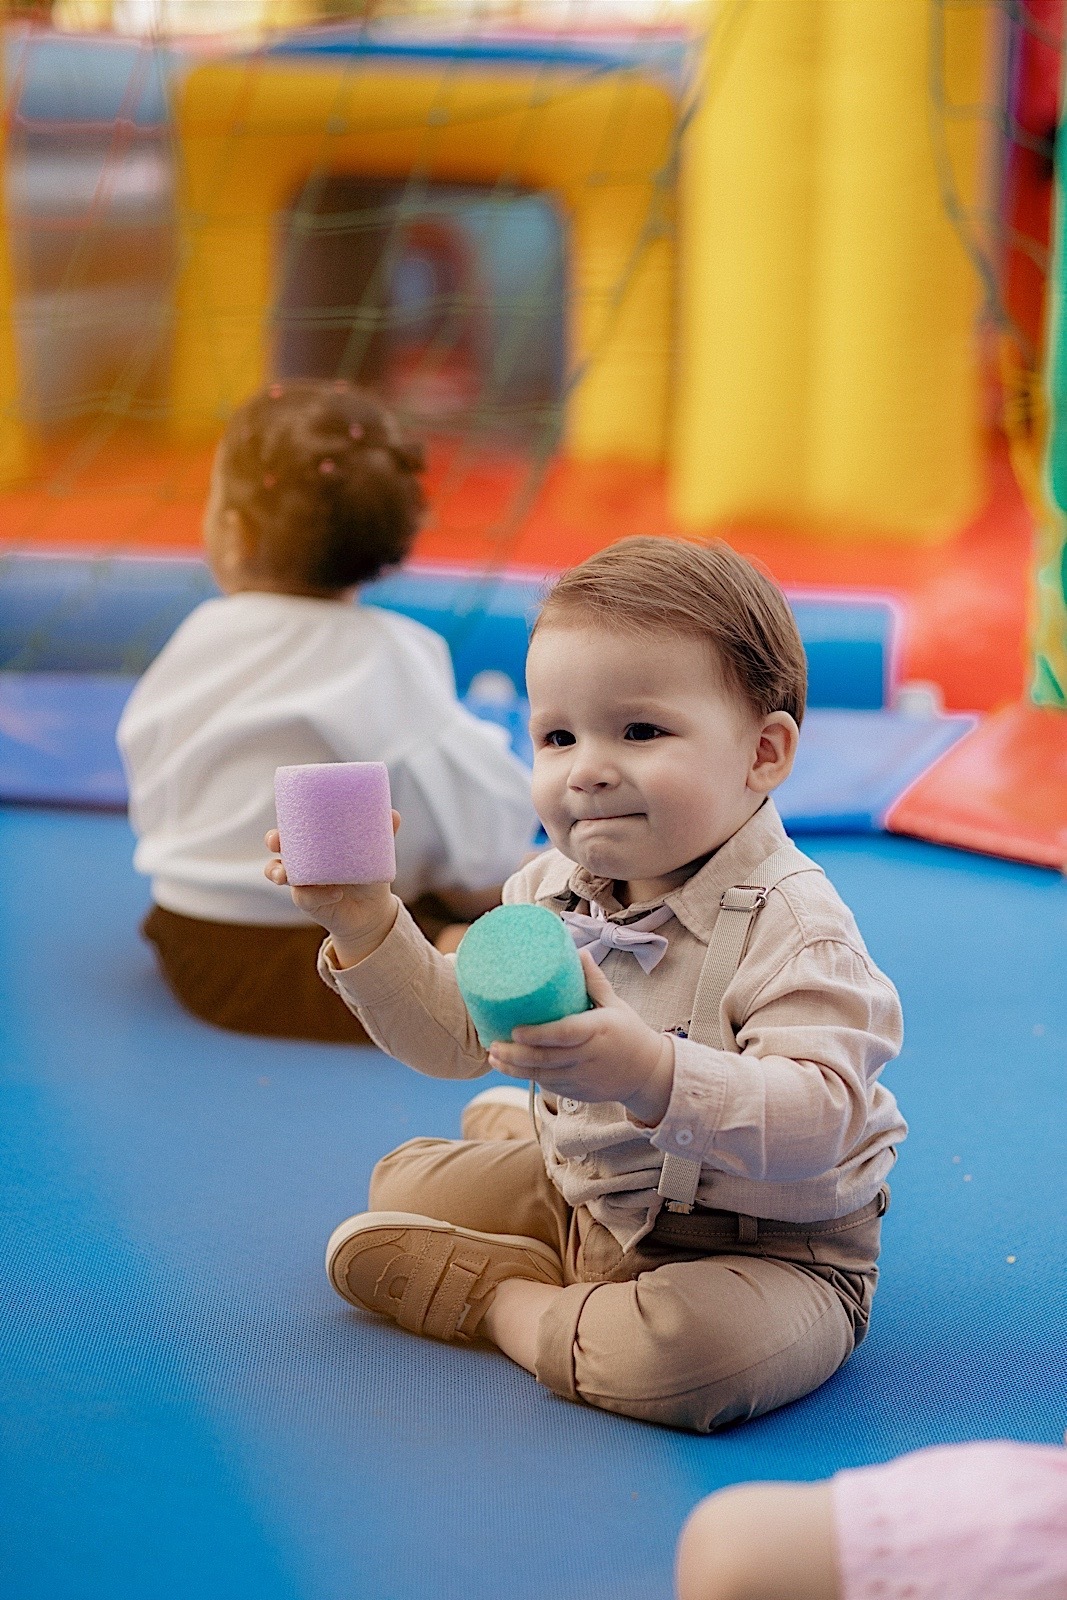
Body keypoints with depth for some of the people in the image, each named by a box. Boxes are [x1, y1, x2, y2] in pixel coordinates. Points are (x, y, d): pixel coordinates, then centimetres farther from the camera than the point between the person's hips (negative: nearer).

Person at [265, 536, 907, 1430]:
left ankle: (522, 1312, -10)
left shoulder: (791, 926, -26)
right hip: (586, 1204, 7)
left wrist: (655, 1075, -51)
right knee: (402, 1185, 17)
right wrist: (364, 923, -9)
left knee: (703, 1351, -38)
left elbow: (819, 1121, -37)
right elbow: (452, 1032, 6)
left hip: (771, 1249, -7)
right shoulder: (549, 894, -3)